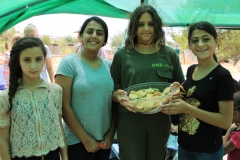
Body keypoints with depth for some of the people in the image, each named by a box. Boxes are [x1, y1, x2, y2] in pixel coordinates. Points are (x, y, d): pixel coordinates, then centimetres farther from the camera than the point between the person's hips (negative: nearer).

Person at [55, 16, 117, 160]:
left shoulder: (109, 66, 4)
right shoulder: (69, 63, -8)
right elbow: (64, 106, -12)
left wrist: (111, 134, -1)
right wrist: (86, 139, -10)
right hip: (77, 141, -4)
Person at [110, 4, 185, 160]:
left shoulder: (170, 54, 4)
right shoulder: (122, 55, 1)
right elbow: (113, 90, 4)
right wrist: (118, 96, -18)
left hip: (160, 121, 2)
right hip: (129, 122, -2)